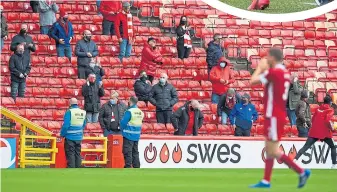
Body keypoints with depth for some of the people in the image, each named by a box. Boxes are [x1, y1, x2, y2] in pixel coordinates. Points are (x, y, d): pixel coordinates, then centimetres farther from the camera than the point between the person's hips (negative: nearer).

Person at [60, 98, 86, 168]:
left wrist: (62, 134, -3)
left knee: (70, 155, -2)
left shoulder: (69, 112, -13)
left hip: (70, 137, -5)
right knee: (78, 154, 12)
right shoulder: (83, 112, 4)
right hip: (79, 138, 5)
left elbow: (65, 125, -15)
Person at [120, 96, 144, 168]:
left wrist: (123, 130, 8)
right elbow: (140, 124, 10)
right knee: (135, 152, 14)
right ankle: (136, 166, 16)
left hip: (129, 135, -7)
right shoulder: (140, 112, 5)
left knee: (127, 151, -2)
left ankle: (128, 166, -5)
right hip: (137, 136, 7)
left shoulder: (129, 112, -16)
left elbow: (123, 122, -12)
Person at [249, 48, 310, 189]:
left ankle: (301, 172, -8)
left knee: (273, 151, -8)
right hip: (279, 114, 10)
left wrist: (260, 68, 3)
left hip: (274, 116, -10)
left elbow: (253, 81, -14)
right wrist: (265, 69, 13)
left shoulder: (274, 72, -18)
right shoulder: (285, 73, 10)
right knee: (269, 148, 12)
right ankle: (266, 181, 14)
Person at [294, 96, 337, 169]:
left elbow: (313, 119, 20)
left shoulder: (318, 109, 16)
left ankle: (295, 160, -17)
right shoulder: (330, 110, -3)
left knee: (305, 147, -2)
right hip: (324, 133, -4)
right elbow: (327, 121, -18)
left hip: (314, 132, 4)